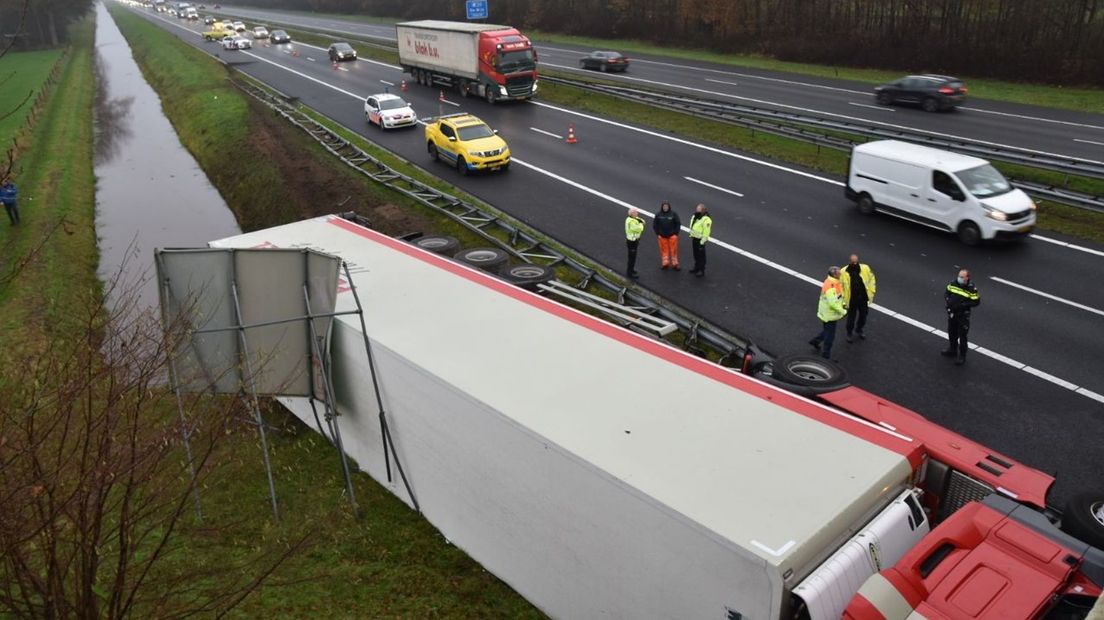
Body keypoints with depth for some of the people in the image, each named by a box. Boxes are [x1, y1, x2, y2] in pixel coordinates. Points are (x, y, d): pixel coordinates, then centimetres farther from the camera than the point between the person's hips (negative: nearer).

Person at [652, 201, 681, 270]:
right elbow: (655, 225, 5)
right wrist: (657, 233, -1)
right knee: (664, 250, 7)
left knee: (674, 250, 3)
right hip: (662, 236, 1)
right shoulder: (658, 215, -1)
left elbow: (678, 224, -1)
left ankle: (675, 264, 13)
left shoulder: (673, 214, -4)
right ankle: (665, 263, 17)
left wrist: (676, 233, -7)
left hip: (672, 235, -1)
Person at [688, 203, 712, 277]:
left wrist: (702, 242, -22)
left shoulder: (706, 220, -22)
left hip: (700, 240, -9)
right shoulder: (694, 217, 7)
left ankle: (701, 270, 9)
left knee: (701, 255, 1)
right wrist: (691, 236, 19)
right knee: (696, 254, 20)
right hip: (694, 238, 9)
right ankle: (697, 268, 33)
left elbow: (706, 232, -23)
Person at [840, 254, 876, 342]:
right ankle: (849, 333, 34)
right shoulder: (844, 272, -16)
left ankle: (859, 330, 46)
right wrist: (843, 301, -9)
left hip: (864, 298, 3)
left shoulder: (865, 268, -10)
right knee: (851, 317, 10)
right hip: (851, 300, -3)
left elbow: (872, 279, 2)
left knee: (863, 315, 19)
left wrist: (871, 293, 0)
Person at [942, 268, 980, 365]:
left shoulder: (971, 289, -18)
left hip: (963, 315, -6)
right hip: (951, 313, 6)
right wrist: (948, 299, -10)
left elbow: (976, 302, -13)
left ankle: (962, 356, 14)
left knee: (962, 336, 2)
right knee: (951, 333, 22)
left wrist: (963, 305, -23)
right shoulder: (954, 283, -4)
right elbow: (946, 292, 10)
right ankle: (952, 349, 42)